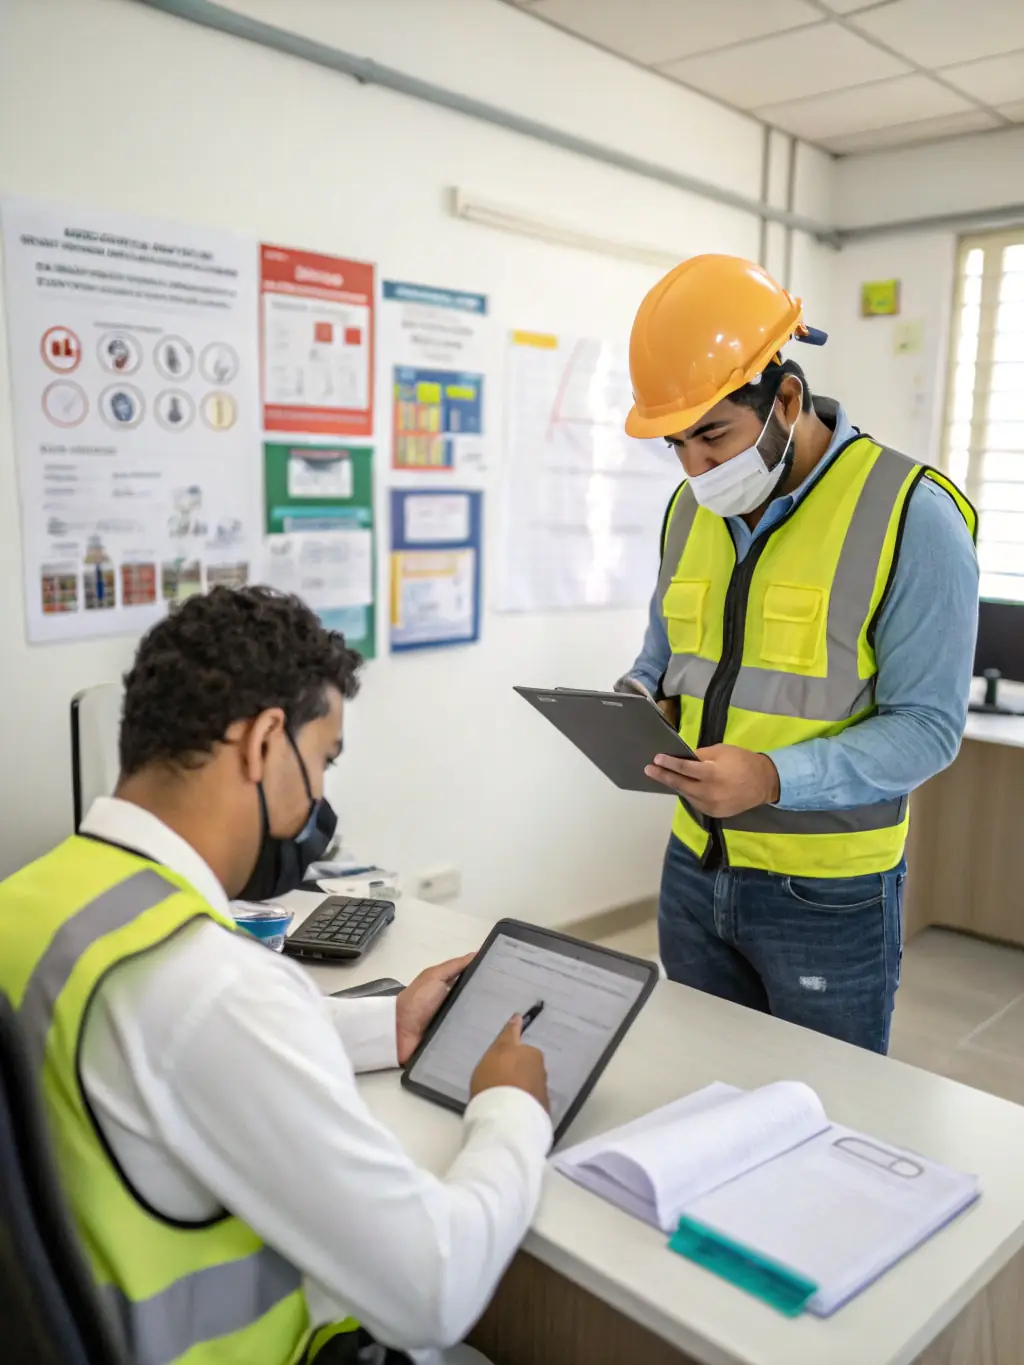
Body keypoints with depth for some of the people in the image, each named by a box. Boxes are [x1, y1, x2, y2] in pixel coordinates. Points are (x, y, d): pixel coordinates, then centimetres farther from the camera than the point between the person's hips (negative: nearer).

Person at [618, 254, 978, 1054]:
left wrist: (775, 778, -30)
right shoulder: (691, 509, 4)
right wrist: (641, 697, -6)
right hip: (693, 870, 6)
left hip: (829, 894, -5)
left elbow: (926, 725, -17)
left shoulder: (911, 516, -16)